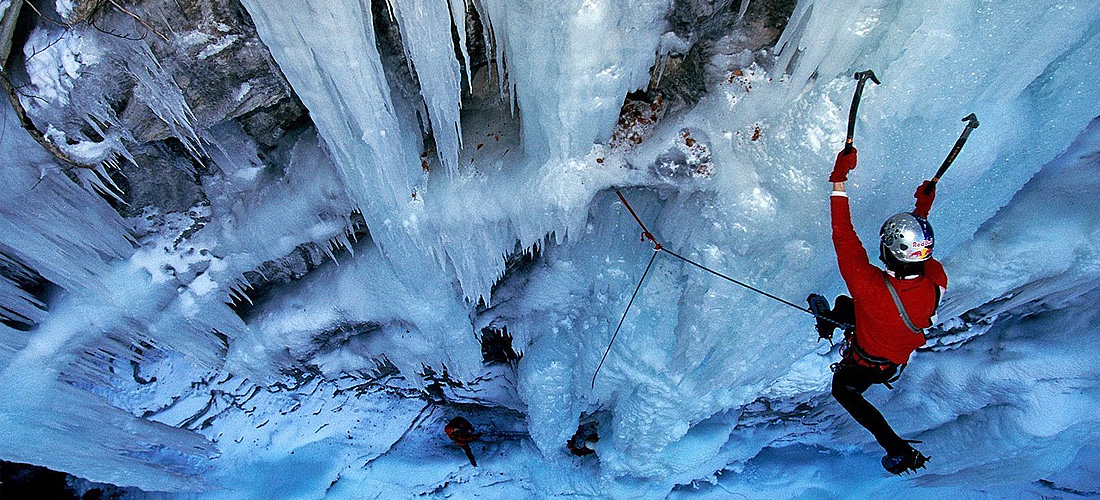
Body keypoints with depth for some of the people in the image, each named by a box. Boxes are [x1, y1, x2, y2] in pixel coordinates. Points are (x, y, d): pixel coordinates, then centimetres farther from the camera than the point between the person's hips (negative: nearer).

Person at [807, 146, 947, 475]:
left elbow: (844, 239, -41)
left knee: (844, 391, 28)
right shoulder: (936, 283, -32)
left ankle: (899, 452, 29)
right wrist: (922, 213, 2)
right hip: (903, 356, 6)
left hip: (866, 365, -6)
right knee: (844, 304, 28)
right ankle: (829, 323, 63)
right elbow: (922, 257, -6)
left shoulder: (872, 288, -49)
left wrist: (839, 181, -38)